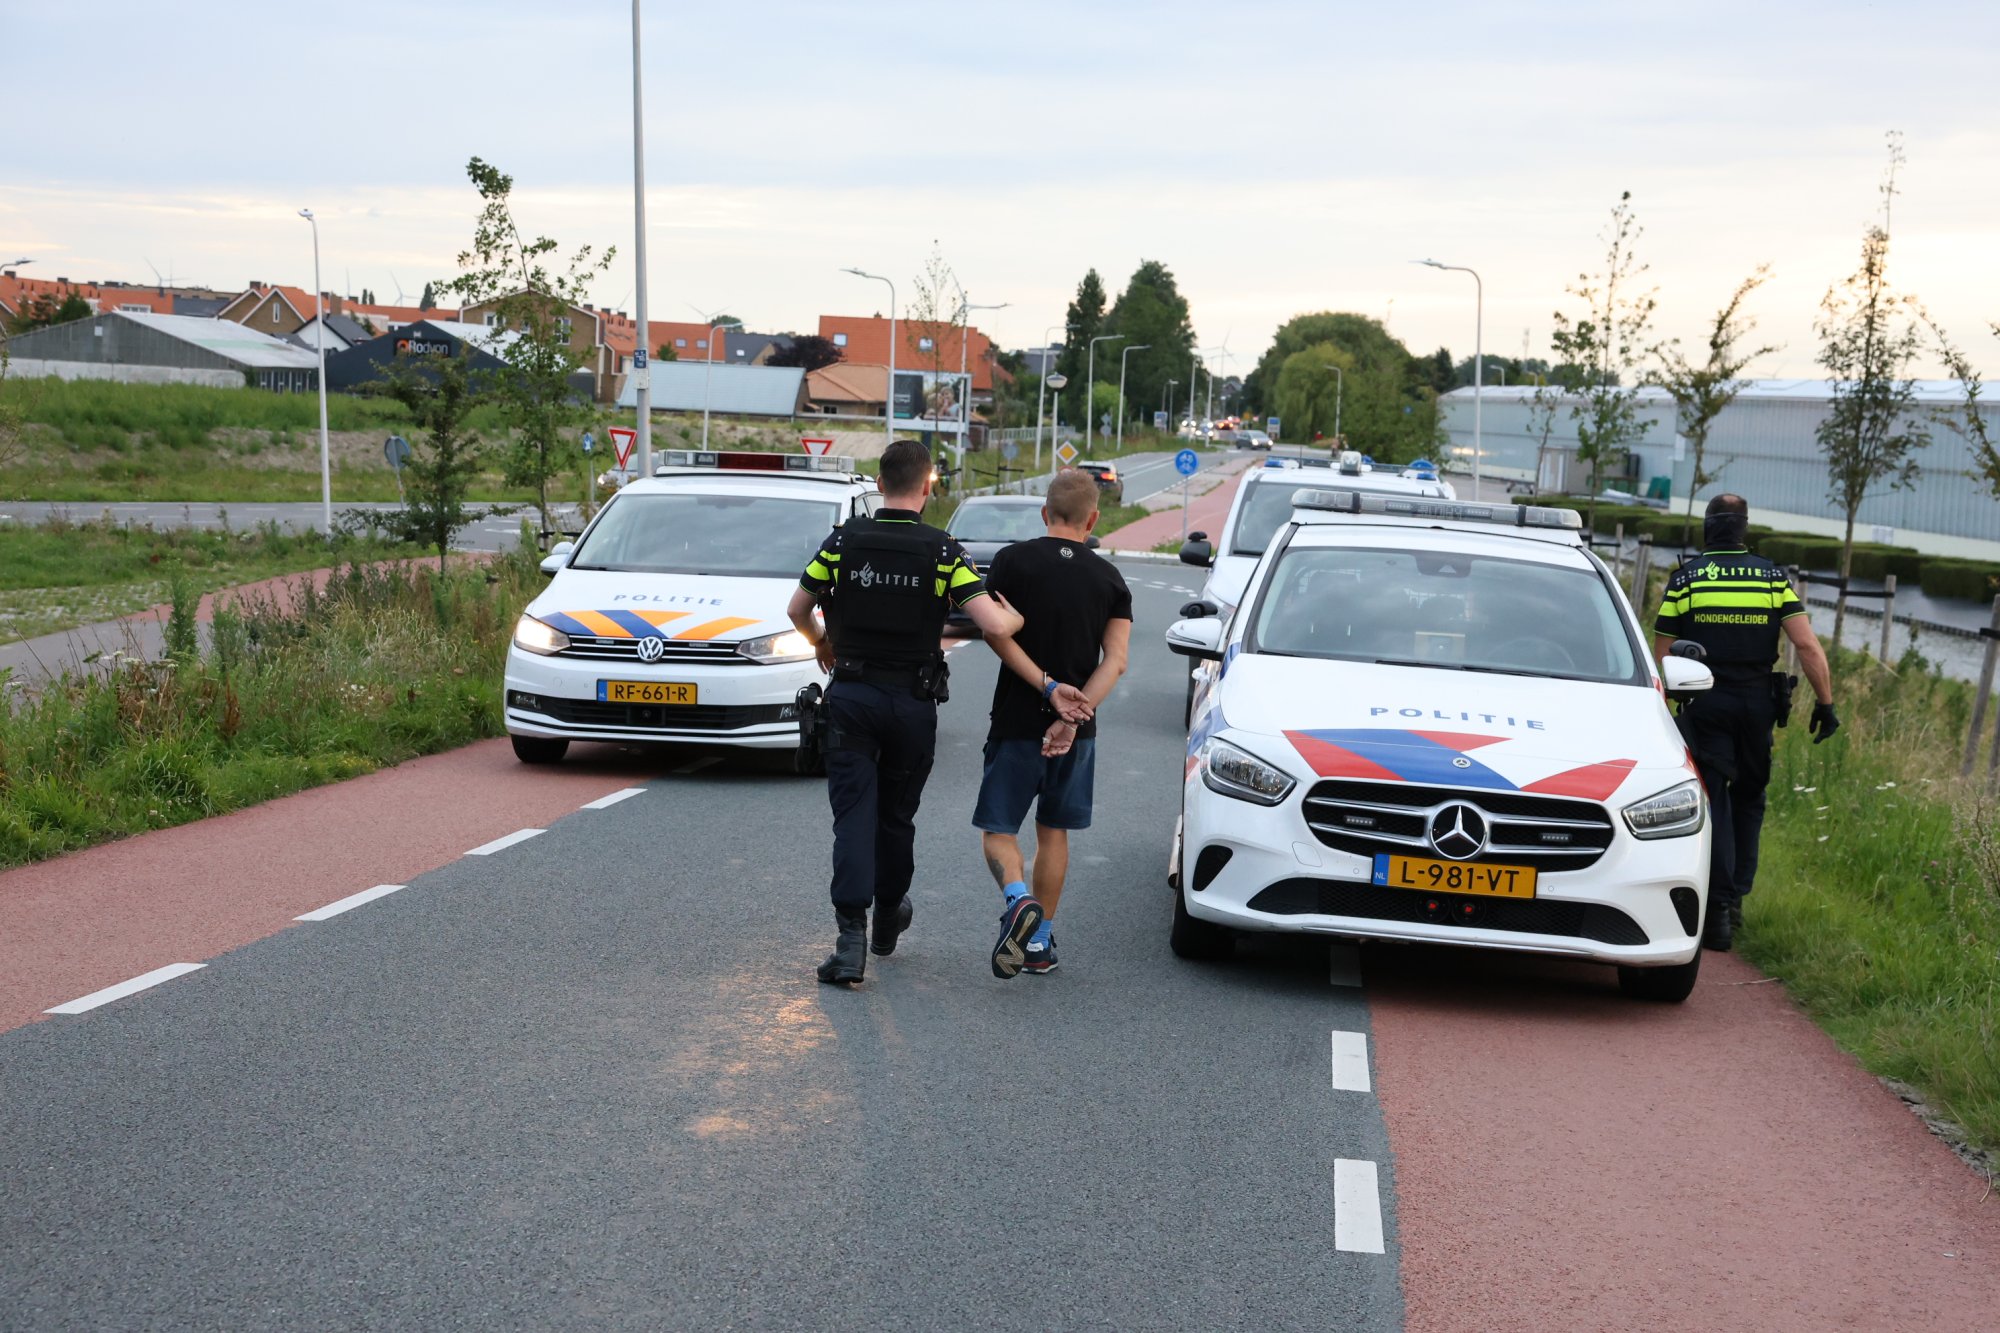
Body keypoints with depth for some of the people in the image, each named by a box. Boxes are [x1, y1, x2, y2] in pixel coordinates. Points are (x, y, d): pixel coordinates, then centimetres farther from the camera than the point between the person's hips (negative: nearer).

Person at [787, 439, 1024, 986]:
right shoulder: (943, 552, -8)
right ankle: (888, 917, 36)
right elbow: (995, 624, -17)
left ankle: (851, 937, -12)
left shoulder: (844, 540, -4)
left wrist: (822, 644, 26)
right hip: (913, 701, 0)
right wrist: (1019, 616, 7)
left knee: (853, 817, 0)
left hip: (851, 696, 0)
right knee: (897, 815, 17)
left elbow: (798, 609, 6)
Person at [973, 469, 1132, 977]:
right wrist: (1074, 712, -16)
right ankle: (1040, 942, 18)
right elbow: (1116, 659, -8)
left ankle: (1019, 898, -23)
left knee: (997, 828, 5)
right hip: (1078, 730, 3)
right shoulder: (1110, 579, 3)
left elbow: (996, 634, -13)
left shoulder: (1013, 560, -4)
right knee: (1054, 831, 14)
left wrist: (1048, 687, -14)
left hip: (1017, 722, -3)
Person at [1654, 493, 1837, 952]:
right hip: (1757, 703, 2)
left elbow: (1662, 654, 0)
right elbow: (1808, 646, -7)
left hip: (1705, 703, -2)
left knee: (1713, 802, 0)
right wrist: (1825, 703, -2)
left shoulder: (1684, 579, -2)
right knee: (1748, 799, 18)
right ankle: (1737, 895, 20)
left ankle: (1719, 906, -7)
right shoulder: (1774, 578, 2)